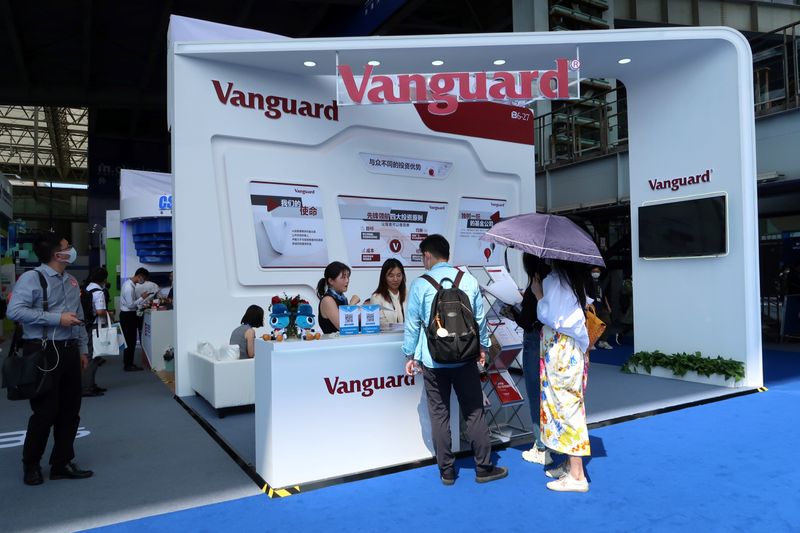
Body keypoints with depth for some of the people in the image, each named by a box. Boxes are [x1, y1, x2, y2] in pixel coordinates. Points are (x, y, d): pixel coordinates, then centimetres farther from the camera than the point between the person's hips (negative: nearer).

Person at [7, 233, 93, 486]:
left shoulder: (71, 282, 13)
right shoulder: (32, 278, -8)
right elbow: (14, 311, -19)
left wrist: (83, 349, 16)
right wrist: (57, 318, -20)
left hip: (69, 351, 7)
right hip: (43, 353, -7)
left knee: (70, 410, 10)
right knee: (46, 411, -1)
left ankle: (62, 463, 23)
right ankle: (31, 464, 22)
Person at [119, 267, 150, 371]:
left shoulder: (131, 284, 9)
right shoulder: (129, 287, -22)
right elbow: (130, 305, -24)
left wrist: (141, 305, 7)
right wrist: (142, 298, -15)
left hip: (130, 315, 10)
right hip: (127, 316, -10)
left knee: (131, 340, 14)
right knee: (129, 341, -2)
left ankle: (129, 363, 22)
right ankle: (127, 365, 6)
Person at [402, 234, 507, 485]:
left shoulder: (420, 285, -6)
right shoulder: (468, 280, 0)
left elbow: (412, 323, -2)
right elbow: (480, 317, 7)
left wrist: (410, 354, 9)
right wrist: (483, 346, 20)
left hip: (433, 360, -1)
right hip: (465, 358, 2)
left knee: (439, 415, 8)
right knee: (474, 412, 10)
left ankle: (446, 471, 17)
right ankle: (484, 468, 18)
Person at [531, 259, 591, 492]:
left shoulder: (554, 280, -16)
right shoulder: (575, 279, 11)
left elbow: (549, 316, -18)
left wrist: (538, 294, -7)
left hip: (559, 351, -9)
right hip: (573, 348, 9)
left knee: (564, 404, -4)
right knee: (570, 403, 15)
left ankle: (577, 476, 3)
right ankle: (570, 464, 25)